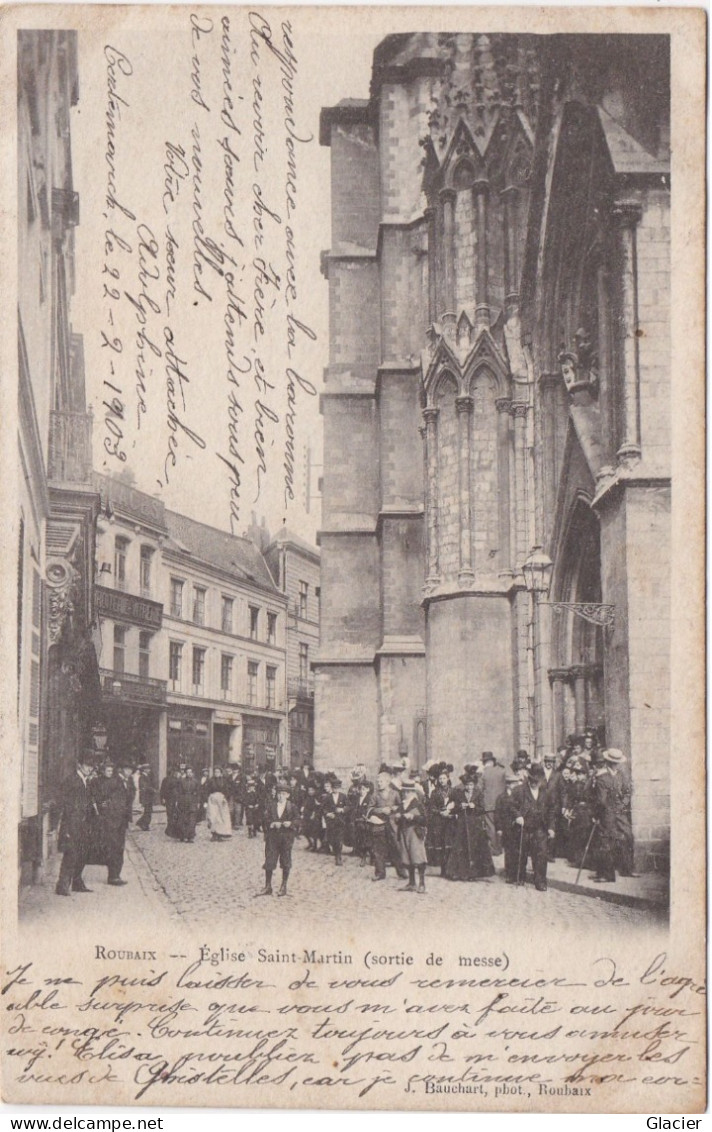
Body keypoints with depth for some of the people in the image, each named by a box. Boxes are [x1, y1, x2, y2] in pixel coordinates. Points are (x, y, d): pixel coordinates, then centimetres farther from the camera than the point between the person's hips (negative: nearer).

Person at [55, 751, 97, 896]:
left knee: (82, 855, 11)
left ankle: (77, 883, 22)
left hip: (84, 825, 8)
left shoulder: (87, 781, 14)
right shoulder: (70, 781, -9)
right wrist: (67, 829, -16)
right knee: (71, 855, -11)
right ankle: (62, 887, -8)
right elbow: (66, 806, -12)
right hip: (72, 825, -7)